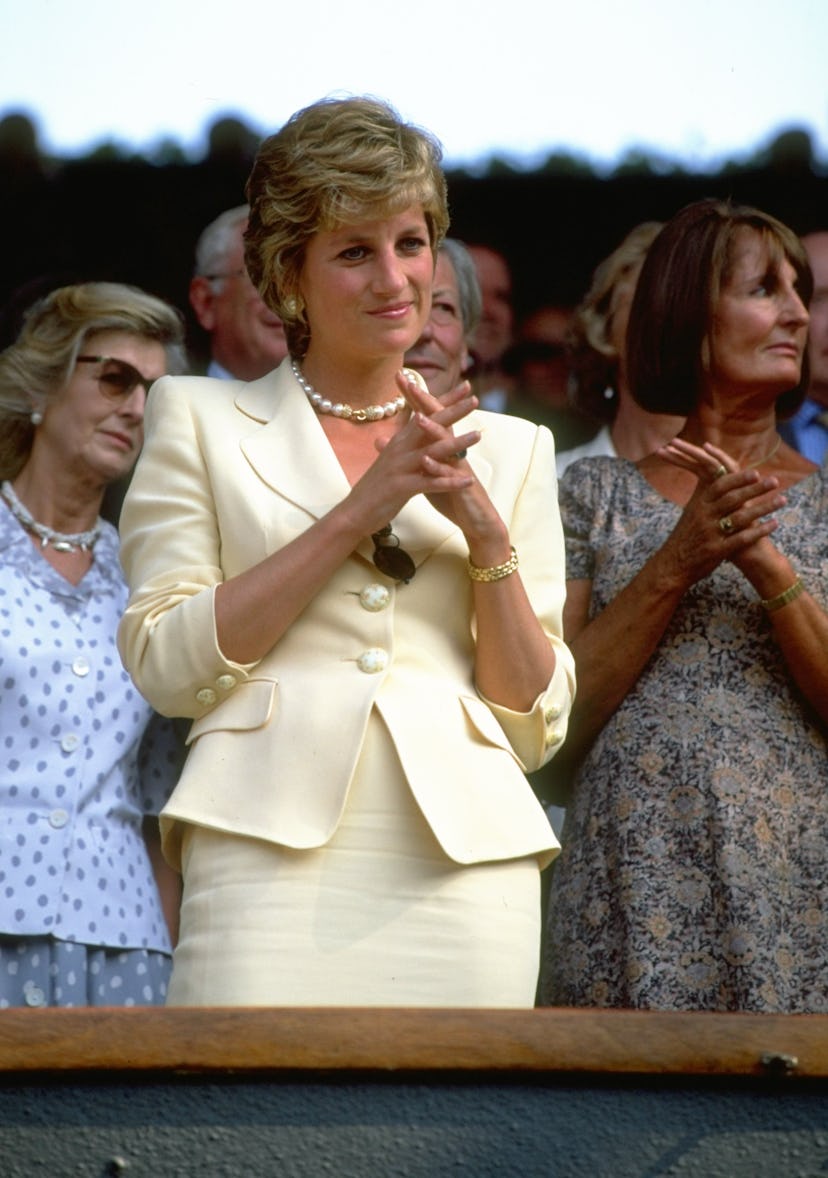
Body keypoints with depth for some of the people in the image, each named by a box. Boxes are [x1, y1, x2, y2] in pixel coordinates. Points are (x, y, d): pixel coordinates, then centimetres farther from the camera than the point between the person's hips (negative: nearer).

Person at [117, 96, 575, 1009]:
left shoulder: (508, 451, 18)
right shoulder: (198, 421, 12)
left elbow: (537, 726, 13)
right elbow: (165, 664, 0)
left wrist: (485, 532, -1)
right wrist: (358, 512, -5)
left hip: (465, 864, 2)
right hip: (273, 856, -2)